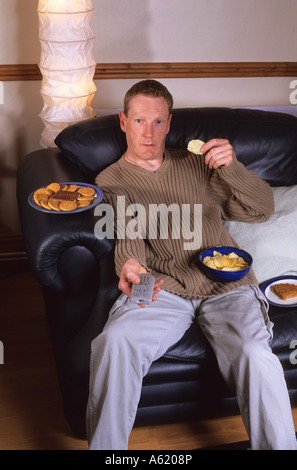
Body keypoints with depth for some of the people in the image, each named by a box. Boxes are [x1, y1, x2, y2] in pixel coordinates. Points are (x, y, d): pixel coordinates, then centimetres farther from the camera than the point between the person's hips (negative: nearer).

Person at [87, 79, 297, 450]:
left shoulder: (196, 164, 21)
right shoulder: (111, 181, 14)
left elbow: (262, 210, 14)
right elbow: (128, 235, -5)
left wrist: (231, 167, -5)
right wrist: (129, 264, -30)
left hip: (226, 285, 2)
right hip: (162, 290, -1)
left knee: (254, 354, -27)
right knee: (114, 342, -29)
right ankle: (105, 447, -11)